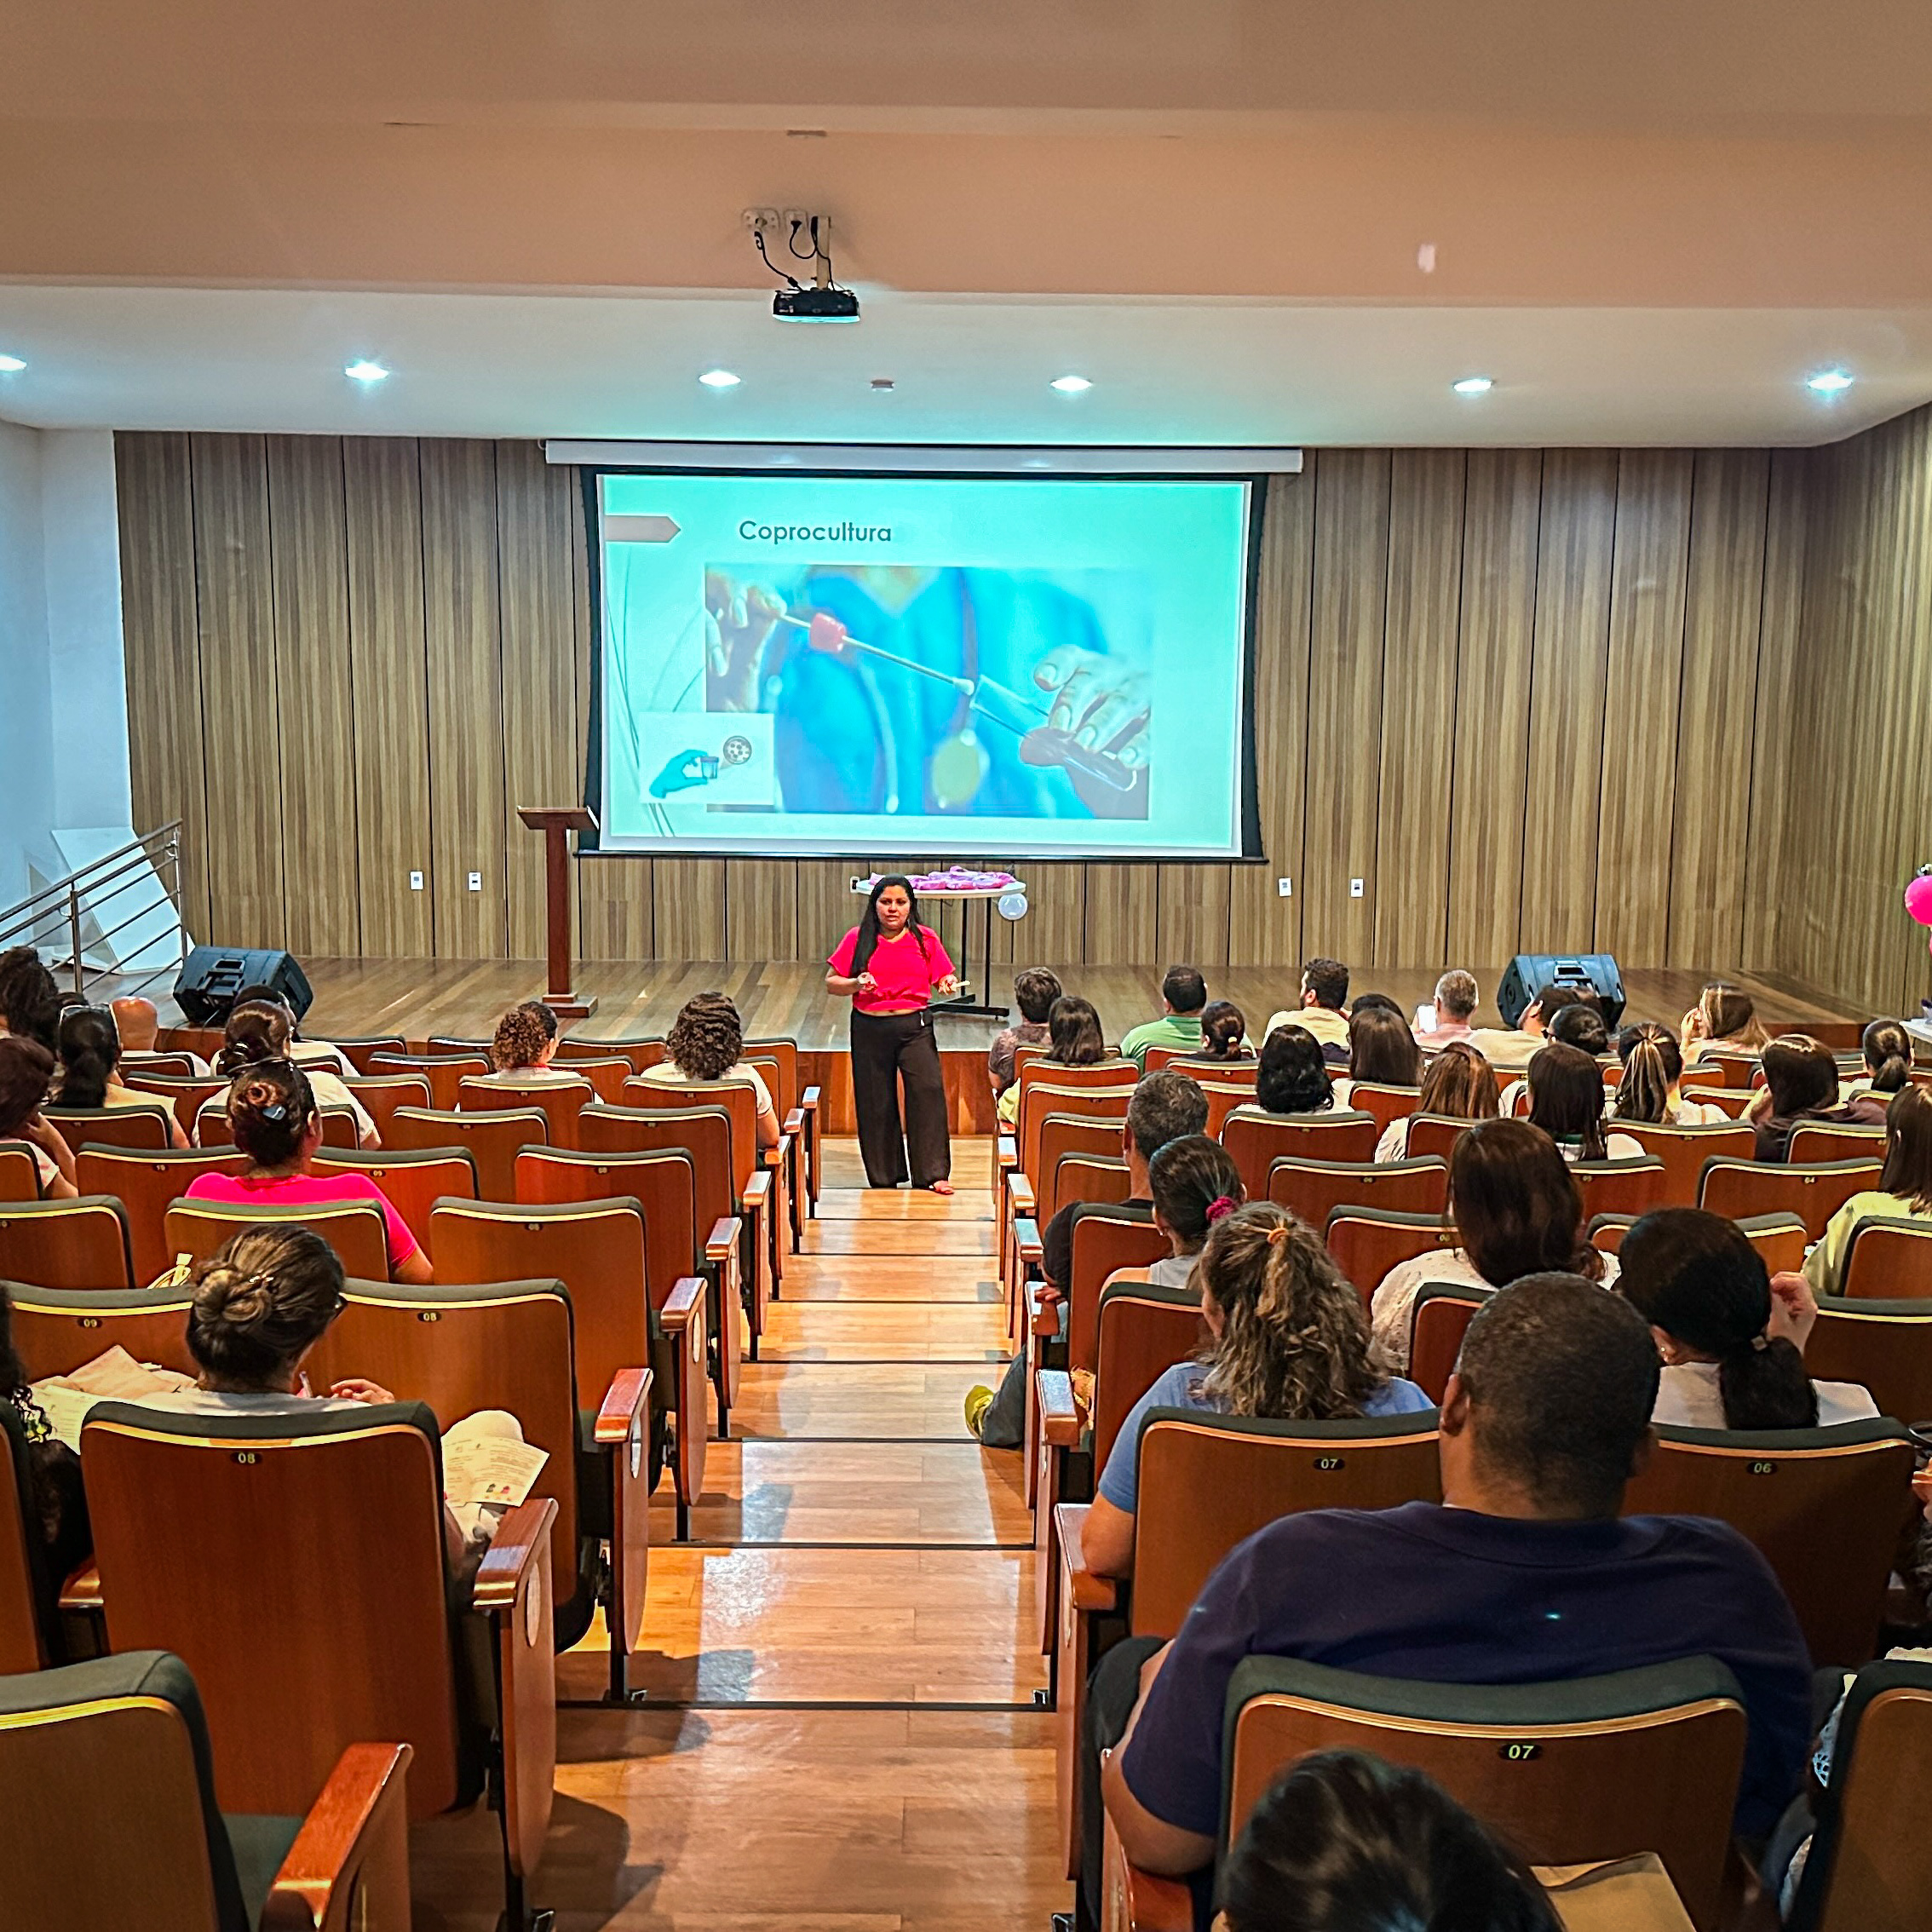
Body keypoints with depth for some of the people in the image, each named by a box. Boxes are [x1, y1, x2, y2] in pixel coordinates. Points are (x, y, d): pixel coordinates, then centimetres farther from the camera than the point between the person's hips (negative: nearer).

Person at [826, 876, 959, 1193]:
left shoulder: (925, 939, 4)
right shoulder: (857, 939, 1)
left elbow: (945, 978, 10)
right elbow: (831, 983, 3)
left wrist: (949, 985, -13)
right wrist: (856, 984, -16)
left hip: (915, 1027, 0)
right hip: (870, 1029, 0)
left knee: (928, 1090, -12)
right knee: (876, 1101, 5)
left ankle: (932, 1173, -4)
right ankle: (883, 1176, 18)